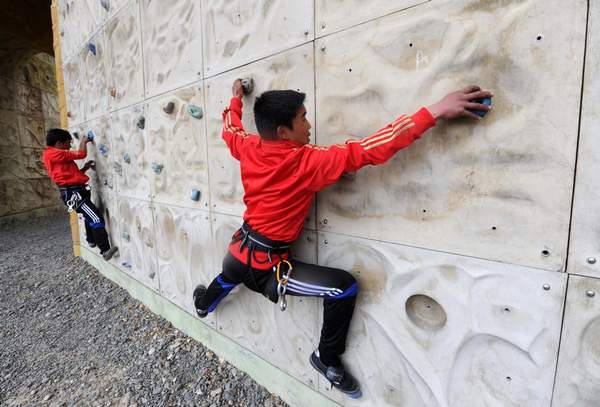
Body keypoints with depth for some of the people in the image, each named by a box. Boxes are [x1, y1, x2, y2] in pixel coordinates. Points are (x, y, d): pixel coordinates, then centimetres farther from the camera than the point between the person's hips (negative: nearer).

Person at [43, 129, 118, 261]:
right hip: (74, 193, -11)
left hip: (75, 192, 11)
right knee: (97, 218, -18)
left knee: (90, 216, 29)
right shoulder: (53, 154, -12)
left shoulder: (55, 156, 20)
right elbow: (81, 154, -10)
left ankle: (92, 240, 50)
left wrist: (84, 169, 10)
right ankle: (105, 250, -17)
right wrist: (84, 141, 7)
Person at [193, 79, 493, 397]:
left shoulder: (248, 148, -5)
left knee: (229, 277, 41)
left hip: (237, 251, 8)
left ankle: (204, 304, 76)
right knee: (345, 287, -7)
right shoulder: (307, 163, -23)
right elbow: (367, 151, -27)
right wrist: (436, 111, -22)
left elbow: (230, 128, 19)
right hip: (265, 267, -7)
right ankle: (326, 359, 16)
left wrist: (236, 98, 39)